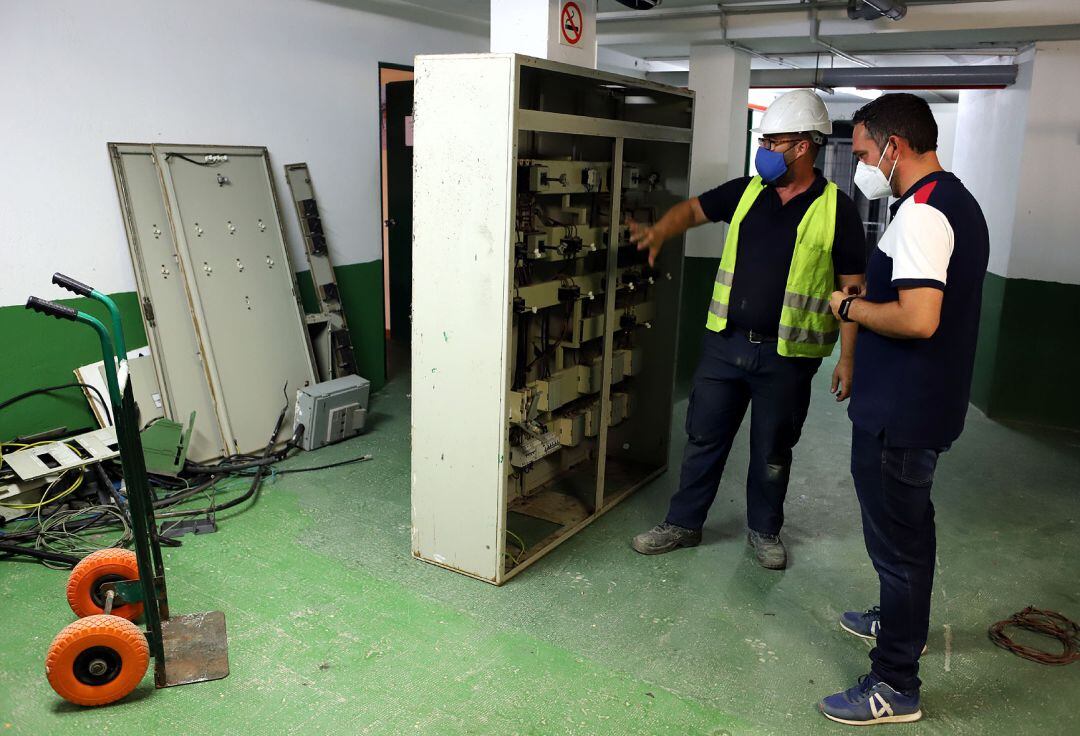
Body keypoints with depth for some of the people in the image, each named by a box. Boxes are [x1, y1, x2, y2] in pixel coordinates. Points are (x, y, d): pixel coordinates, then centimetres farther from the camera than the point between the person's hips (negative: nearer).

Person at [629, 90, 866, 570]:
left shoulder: (836, 210, -7)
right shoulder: (746, 191, 5)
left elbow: (852, 288, -6)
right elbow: (693, 209, 15)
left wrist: (847, 357, -9)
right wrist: (660, 232, -7)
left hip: (786, 354, -3)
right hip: (725, 342, 4)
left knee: (773, 450, 12)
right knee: (704, 438, 11)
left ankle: (764, 530, 33)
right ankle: (683, 523, 26)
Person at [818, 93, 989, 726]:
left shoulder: (921, 213, -21)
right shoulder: (958, 201, 11)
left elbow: (918, 318, -30)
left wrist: (852, 308, -15)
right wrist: (872, 294, 11)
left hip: (900, 413, -10)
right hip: (930, 404, 10)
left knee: (897, 537, 1)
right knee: (910, 525, 25)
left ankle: (896, 685, 14)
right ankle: (903, 622, 45)